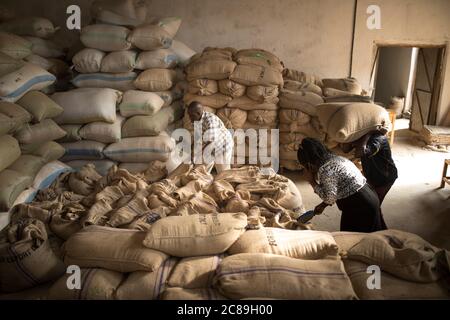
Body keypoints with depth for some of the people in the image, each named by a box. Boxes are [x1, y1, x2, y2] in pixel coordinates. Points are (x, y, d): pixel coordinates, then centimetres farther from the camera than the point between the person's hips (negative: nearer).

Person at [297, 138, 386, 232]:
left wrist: (312, 182, -12)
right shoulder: (334, 158, 7)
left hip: (359, 207, -9)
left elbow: (329, 197, -18)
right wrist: (323, 205, 15)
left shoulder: (325, 169, -22)